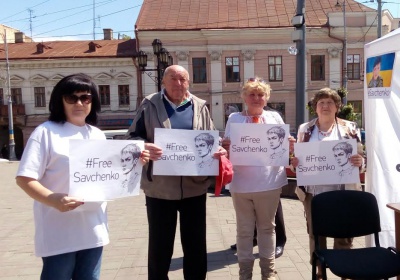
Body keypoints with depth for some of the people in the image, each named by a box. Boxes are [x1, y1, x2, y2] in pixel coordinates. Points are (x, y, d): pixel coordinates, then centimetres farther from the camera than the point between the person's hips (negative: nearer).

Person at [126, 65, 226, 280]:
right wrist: (144, 147, -22)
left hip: (194, 186, 2)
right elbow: (133, 136, 0)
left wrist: (218, 150, -9)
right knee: (159, 243, 11)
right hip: (160, 187, -2)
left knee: (195, 242, 15)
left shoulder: (200, 107, 8)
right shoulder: (150, 105, 1)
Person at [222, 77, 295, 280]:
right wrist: (225, 147, -19)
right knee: (244, 228, 10)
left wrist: (290, 146, -13)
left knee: (267, 226, 14)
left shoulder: (275, 117, 7)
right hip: (242, 183, -1)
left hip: (269, 182, 1)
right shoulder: (234, 118, 5)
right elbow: (226, 147, 3)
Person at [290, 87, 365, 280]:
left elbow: (360, 159, 5)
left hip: (342, 192, -1)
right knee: (315, 234, 12)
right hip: (313, 192, 2)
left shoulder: (350, 128, 3)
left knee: (343, 235, 6)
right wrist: (294, 162, -10)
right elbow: (298, 158, 12)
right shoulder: (305, 129, 7)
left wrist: (359, 161, -17)